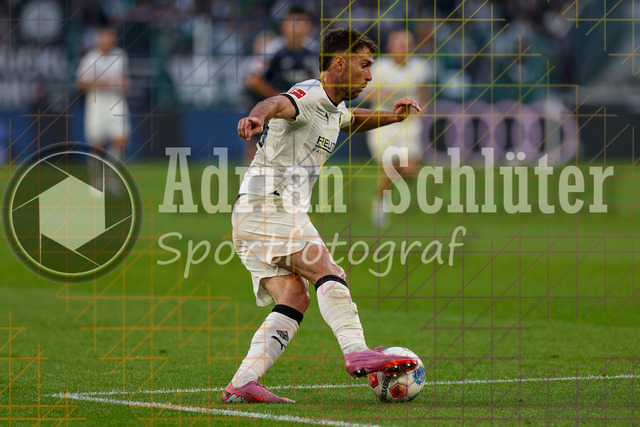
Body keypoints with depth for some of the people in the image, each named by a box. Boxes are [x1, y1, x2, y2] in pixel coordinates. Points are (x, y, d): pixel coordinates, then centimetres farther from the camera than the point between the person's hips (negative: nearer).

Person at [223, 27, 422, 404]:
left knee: (295, 299, -3)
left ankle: (243, 383, -13)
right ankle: (357, 352, -33)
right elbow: (276, 104, -33)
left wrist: (391, 116, 23)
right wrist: (257, 117, -58)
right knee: (328, 273, -20)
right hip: (268, 206, -10)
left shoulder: (333, 110, 22)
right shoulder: (308, 96, -11)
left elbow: (356, 120, 44)